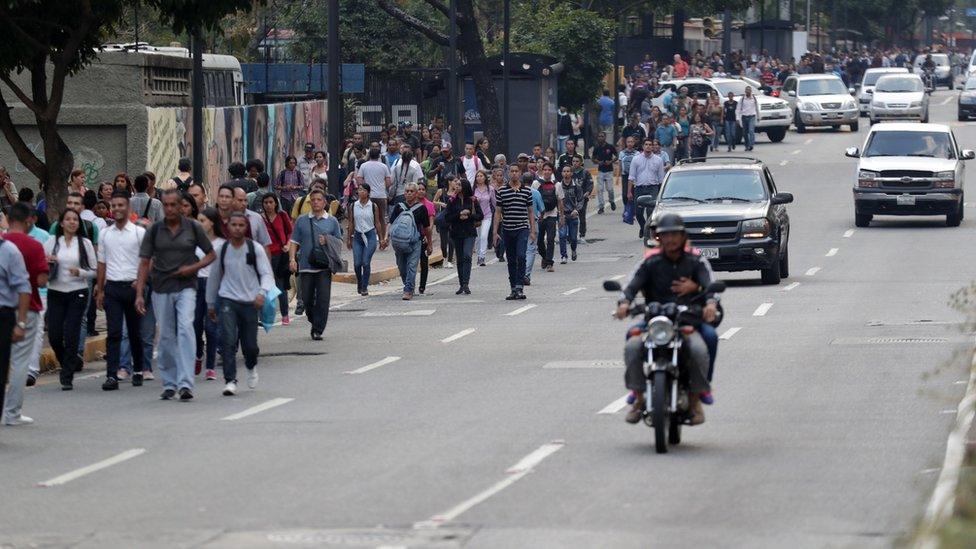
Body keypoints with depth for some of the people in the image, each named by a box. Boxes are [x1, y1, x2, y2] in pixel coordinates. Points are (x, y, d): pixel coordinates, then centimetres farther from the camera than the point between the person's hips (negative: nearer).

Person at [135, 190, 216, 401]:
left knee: (185, 328, -20)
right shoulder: (154, 230, 4)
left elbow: (211, 254, 10)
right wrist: (139, 294, -4)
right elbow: (144, 263, 4)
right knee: (166, 336, 7)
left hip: (186, 286, -2)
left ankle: (185, 383, -24)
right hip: (161, 289, 2)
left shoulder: (193, 227, 2)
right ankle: (169, 384, 19)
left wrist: (193, 268, -9)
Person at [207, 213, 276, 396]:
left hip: (250, 302, 0)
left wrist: (262, 292, -25)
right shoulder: (222, 249, 2)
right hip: (228, 300, 0)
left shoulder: (255, 249, -3)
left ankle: (251, 367, 38)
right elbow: (214, 277, 14)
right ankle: (230, 381, -13)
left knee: (250, 345, 4)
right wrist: (210, 304, 20)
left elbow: (267, 274, -5)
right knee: (228, 340, -15)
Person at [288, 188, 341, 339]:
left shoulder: (332, 221, 8)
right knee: (307, 299, 4)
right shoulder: (301, 221, 9)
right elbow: (294, 242, 9)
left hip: (324, 267, -1)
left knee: (323, 299, -9)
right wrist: (292, 259, -6)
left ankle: (318, 331, -3)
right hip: (306, 267, 1)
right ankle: (314, 323, 27)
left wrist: (327, 242, -9)